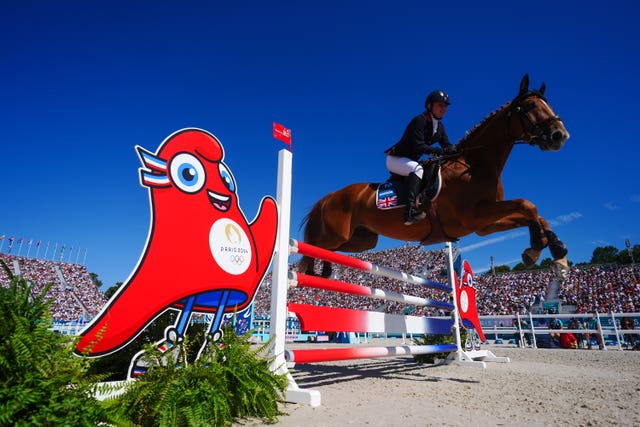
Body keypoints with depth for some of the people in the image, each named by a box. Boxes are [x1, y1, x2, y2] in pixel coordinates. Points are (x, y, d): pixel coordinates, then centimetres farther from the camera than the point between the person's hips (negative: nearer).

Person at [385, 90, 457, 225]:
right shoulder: (419, 120, -16)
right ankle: (410, 210, -49)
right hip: (395, 159, -9)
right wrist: (442, 151, -34)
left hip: (411, 161, 9)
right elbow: (418, 146, -27)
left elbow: (448, 146, 5)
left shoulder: (440, 127, 9)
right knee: (417, 169, -37)